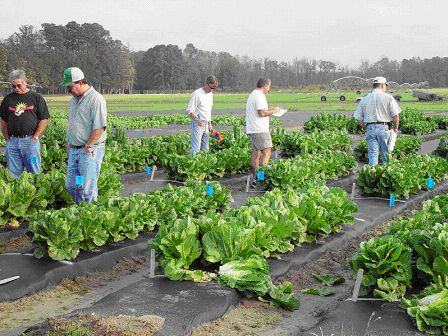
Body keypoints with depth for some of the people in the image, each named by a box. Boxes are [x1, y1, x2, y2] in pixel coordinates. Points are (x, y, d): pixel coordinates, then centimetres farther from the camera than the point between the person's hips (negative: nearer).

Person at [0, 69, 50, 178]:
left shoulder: (36, 98, 3)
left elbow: (44, 120, 0)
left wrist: (35, 137, -6)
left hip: (30, 140, -3)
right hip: (12, 141, 3)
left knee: (34, 172, 0)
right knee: (13, 173, 7)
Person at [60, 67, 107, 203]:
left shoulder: (96, 99, -14)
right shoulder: (74, 99, 15)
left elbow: (99, 128, -19)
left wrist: (87, 147, -16)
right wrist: (69, 142, 16)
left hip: (90, 150, -9)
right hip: (74, 150, 9)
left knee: (87, 188, -5)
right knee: (70, 185, 12)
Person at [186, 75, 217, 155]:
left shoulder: (210, 94, 14)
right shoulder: (197, 94, -11)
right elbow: (189, 110, -13)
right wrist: (197, 119, -26)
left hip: (206, 125, 8)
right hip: (198, 125, -8)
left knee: (205, 149, 8)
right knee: (195, 148, -13)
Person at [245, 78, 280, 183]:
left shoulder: (252, 95, 20)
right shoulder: (259, 96, -13)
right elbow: (262, 113, -19)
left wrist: (270, 110, 20)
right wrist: (273, 111, -4)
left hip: (251, 130, 10)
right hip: (259, 130, -10)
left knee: (256, 152, 12)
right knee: (266, 151, -8)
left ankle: (254, 176, 14)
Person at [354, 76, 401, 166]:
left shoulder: (364, 99, 8)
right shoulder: (388, 97, -2)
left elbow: (359, 118, 7)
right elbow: (396, 115, -6)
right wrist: (395, 128, 9)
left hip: (370, 128, 3)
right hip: (383, 128, -3)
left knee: (372, 154, 5)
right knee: (386, 154, 7)